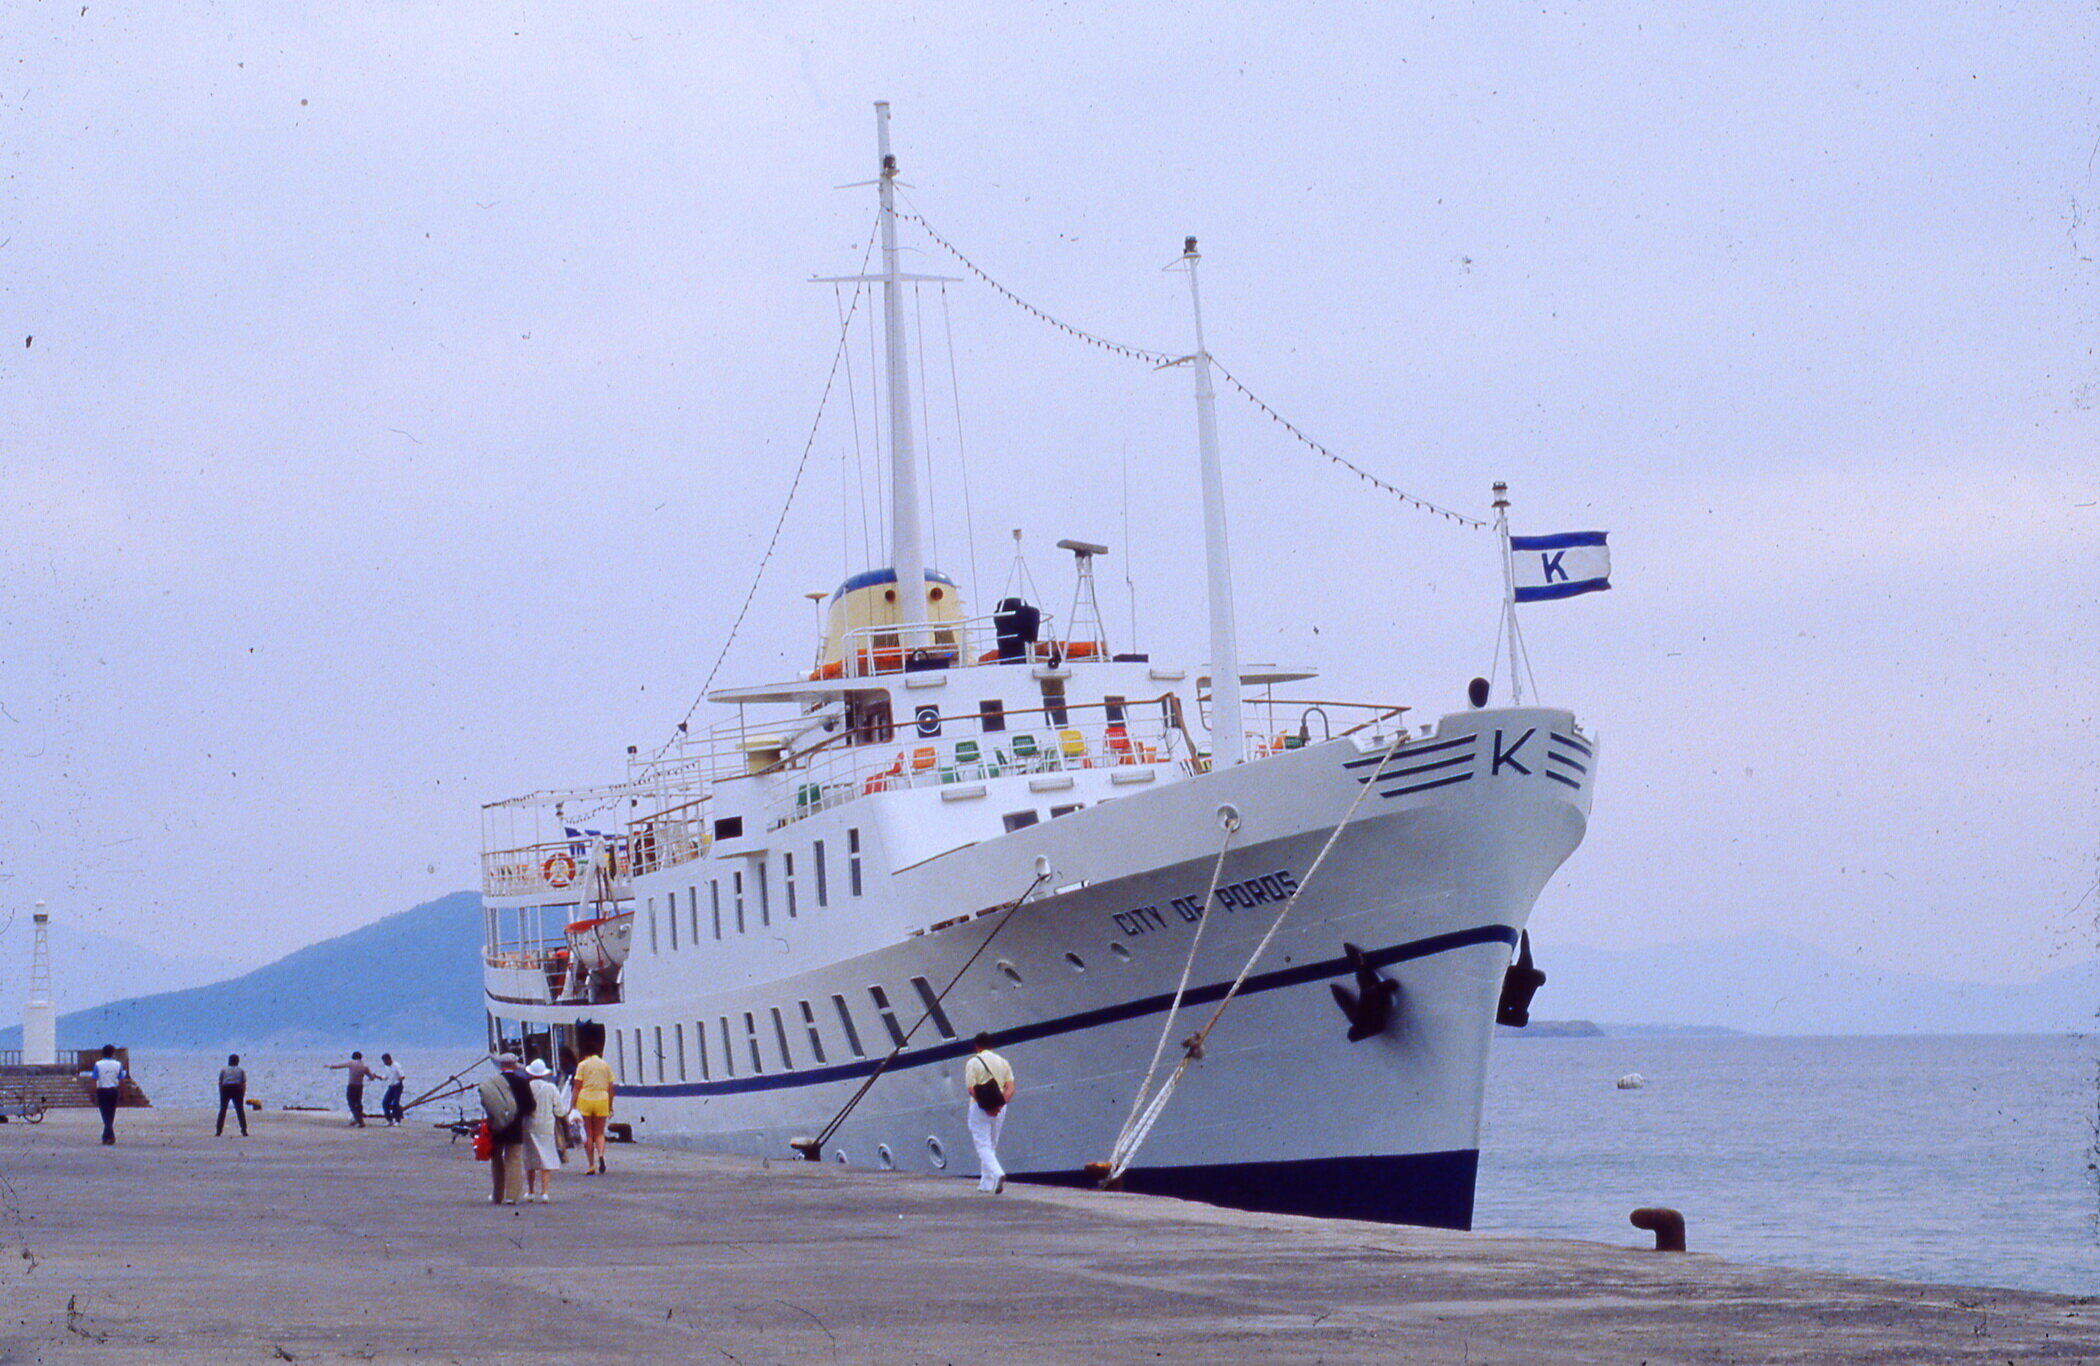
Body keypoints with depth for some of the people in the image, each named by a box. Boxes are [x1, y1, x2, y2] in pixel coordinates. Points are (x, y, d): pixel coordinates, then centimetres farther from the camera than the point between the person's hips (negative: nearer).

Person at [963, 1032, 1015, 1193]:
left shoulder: (973, 1062, -5)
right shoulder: (1003, 1062, 9)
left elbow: (971, 1089, -14)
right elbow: (1010, 1088, 0)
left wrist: (986, 1107, -14)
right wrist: (1000, 1104, -10)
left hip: (980, 1107, -5)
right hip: (999, 1108, 5)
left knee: (983, 1145, -5)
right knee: (991, 1145, 15)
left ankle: (997, 1174, -28)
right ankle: (986, 1183, 19)